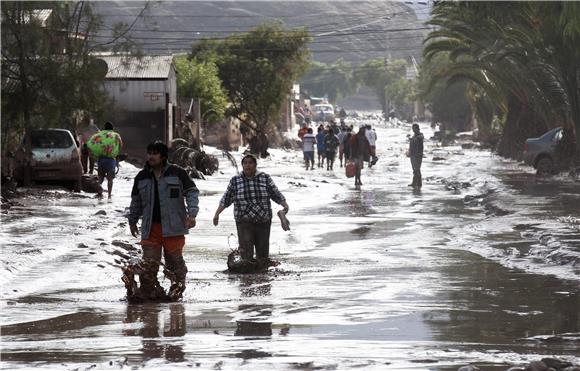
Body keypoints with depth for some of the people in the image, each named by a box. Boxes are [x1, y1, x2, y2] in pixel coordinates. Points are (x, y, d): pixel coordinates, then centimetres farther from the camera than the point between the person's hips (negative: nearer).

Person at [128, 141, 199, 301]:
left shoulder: (177, 173, 0)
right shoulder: (142, 177, 12)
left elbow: (192, 192, 3)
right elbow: (136, 201, 24)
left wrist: (192, 214, -8)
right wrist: (132, 221, 27)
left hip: (173, 227, -3)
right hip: (150, 228, 3)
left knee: (175, 261, 3)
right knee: (149, 263, -4)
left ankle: (177, 289, 17)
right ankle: (148, 292, 0)